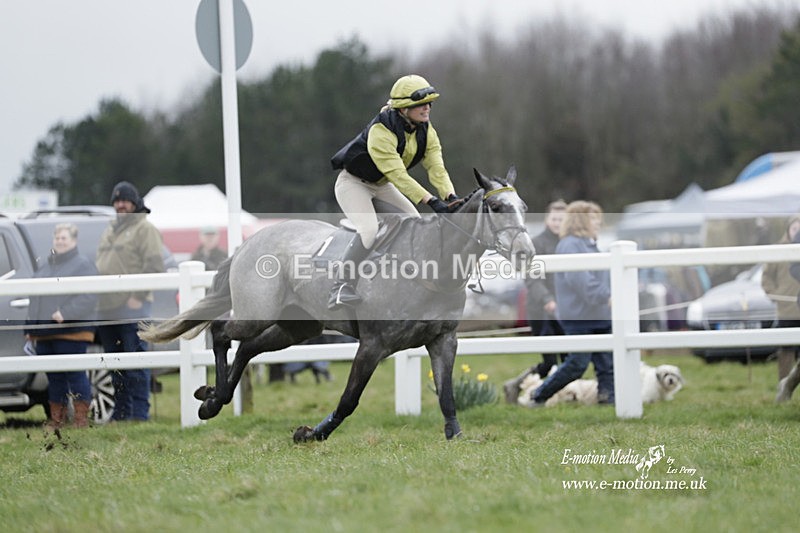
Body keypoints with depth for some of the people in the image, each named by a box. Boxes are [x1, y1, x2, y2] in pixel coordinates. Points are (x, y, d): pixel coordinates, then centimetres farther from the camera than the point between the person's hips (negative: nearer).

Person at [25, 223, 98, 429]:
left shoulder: (83, 265, -2)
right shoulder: (45, 268, 20)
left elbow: (89, 297, -15)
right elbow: (34, 299, 24)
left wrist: (66, 313, -22)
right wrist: (30, 327, 17)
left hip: (71, 332, -7)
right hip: (44, 333, 7)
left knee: (75, 374, -5)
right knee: (54, 377, 9)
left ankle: (81, 418, -2)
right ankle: (56, 419, 14)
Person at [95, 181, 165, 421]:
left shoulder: (144, 229, -3)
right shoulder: (110, 231, 23)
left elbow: (154, 266, -11)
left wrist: (138, 296, -17)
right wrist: (97, 297, 13)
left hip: (132, 307, -8)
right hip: (107, 308, 8)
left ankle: (140, 411, -8)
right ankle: (121, 410, 16)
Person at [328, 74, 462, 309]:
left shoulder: (426, 131, -9)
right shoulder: (381, 131, -34)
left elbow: (436, 167, -17)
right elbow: (397, 174, -38)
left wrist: (451, 197, -34)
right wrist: (432, 201, -43)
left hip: (381, 185, 8)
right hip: (353, 182, -8)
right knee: (369, 229, -28)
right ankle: (340, 288, -28)